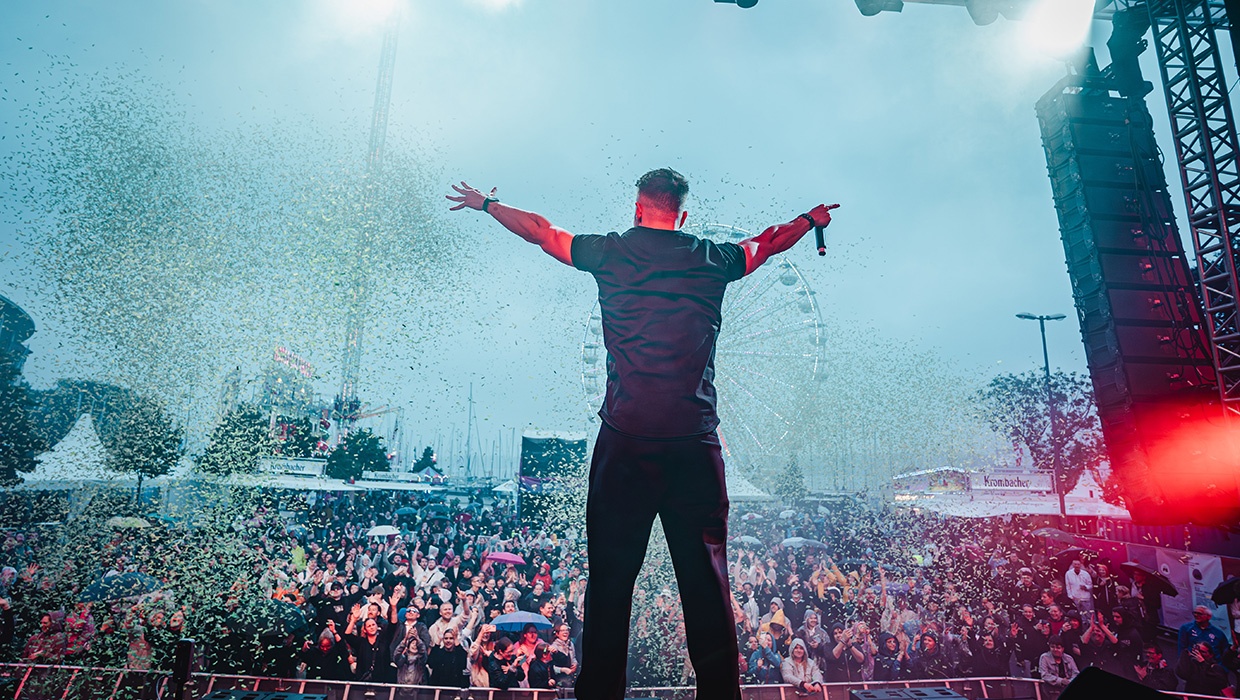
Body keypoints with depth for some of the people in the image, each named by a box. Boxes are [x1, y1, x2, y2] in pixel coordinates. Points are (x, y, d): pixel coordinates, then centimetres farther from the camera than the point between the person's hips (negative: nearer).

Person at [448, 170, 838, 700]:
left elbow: (539, 230, 21)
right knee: (705, 581, 8)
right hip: (694, 443, 1)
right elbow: (770, 242, 28)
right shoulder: (712, 258, 8)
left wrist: (486, 204, 40)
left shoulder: (610, 252, 6)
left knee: (610, 580, 9)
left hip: (623, 443, 0)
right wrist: (812, 219, 49)